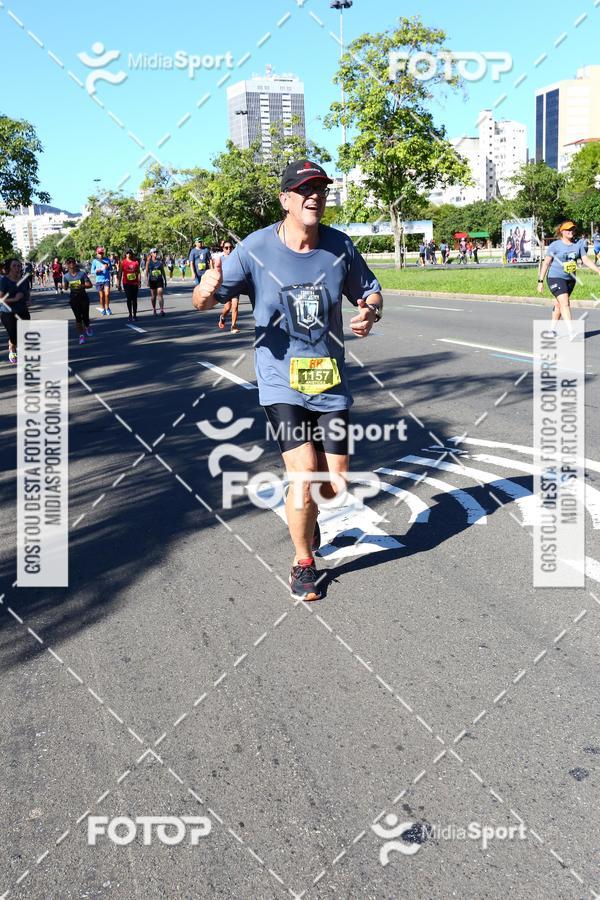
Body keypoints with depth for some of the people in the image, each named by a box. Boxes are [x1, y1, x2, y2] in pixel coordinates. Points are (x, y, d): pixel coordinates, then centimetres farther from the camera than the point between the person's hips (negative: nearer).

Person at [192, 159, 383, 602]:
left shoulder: (340, 246, -3)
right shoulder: (256, 248, -10)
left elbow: (370, 291, 12)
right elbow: (202, 301, -7)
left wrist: (370, 312, -12)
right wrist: (208, 289, -32)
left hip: (331, 383, 3)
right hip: (281, 384, -3)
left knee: (334, 486, 4)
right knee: (303, 474, -15)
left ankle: (305, 513, 42)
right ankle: (303, 562, 11)